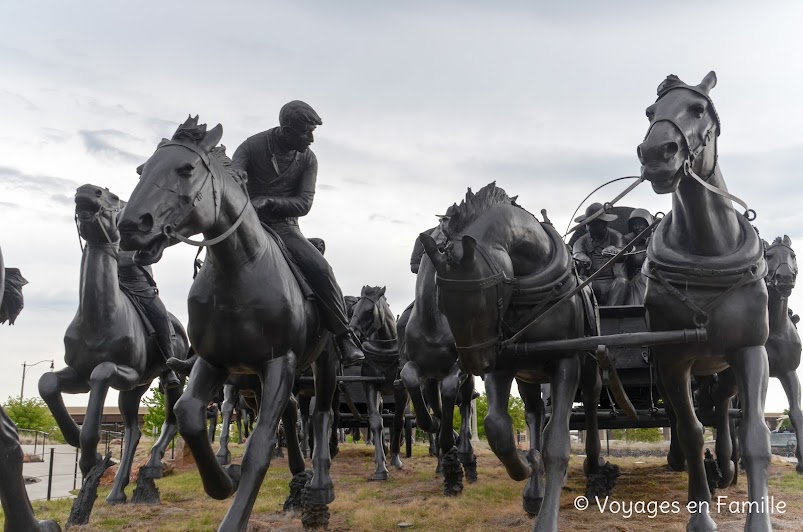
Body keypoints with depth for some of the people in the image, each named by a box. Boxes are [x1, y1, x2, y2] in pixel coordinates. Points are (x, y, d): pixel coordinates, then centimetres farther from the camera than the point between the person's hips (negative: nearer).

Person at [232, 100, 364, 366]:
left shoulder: (308, 159, 2)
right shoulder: (253, 146, -4)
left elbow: (304, 204, -6)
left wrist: (269, 201, -23)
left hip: (285, 227, 1)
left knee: (320, 268, -22)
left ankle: (344, 336, -11)